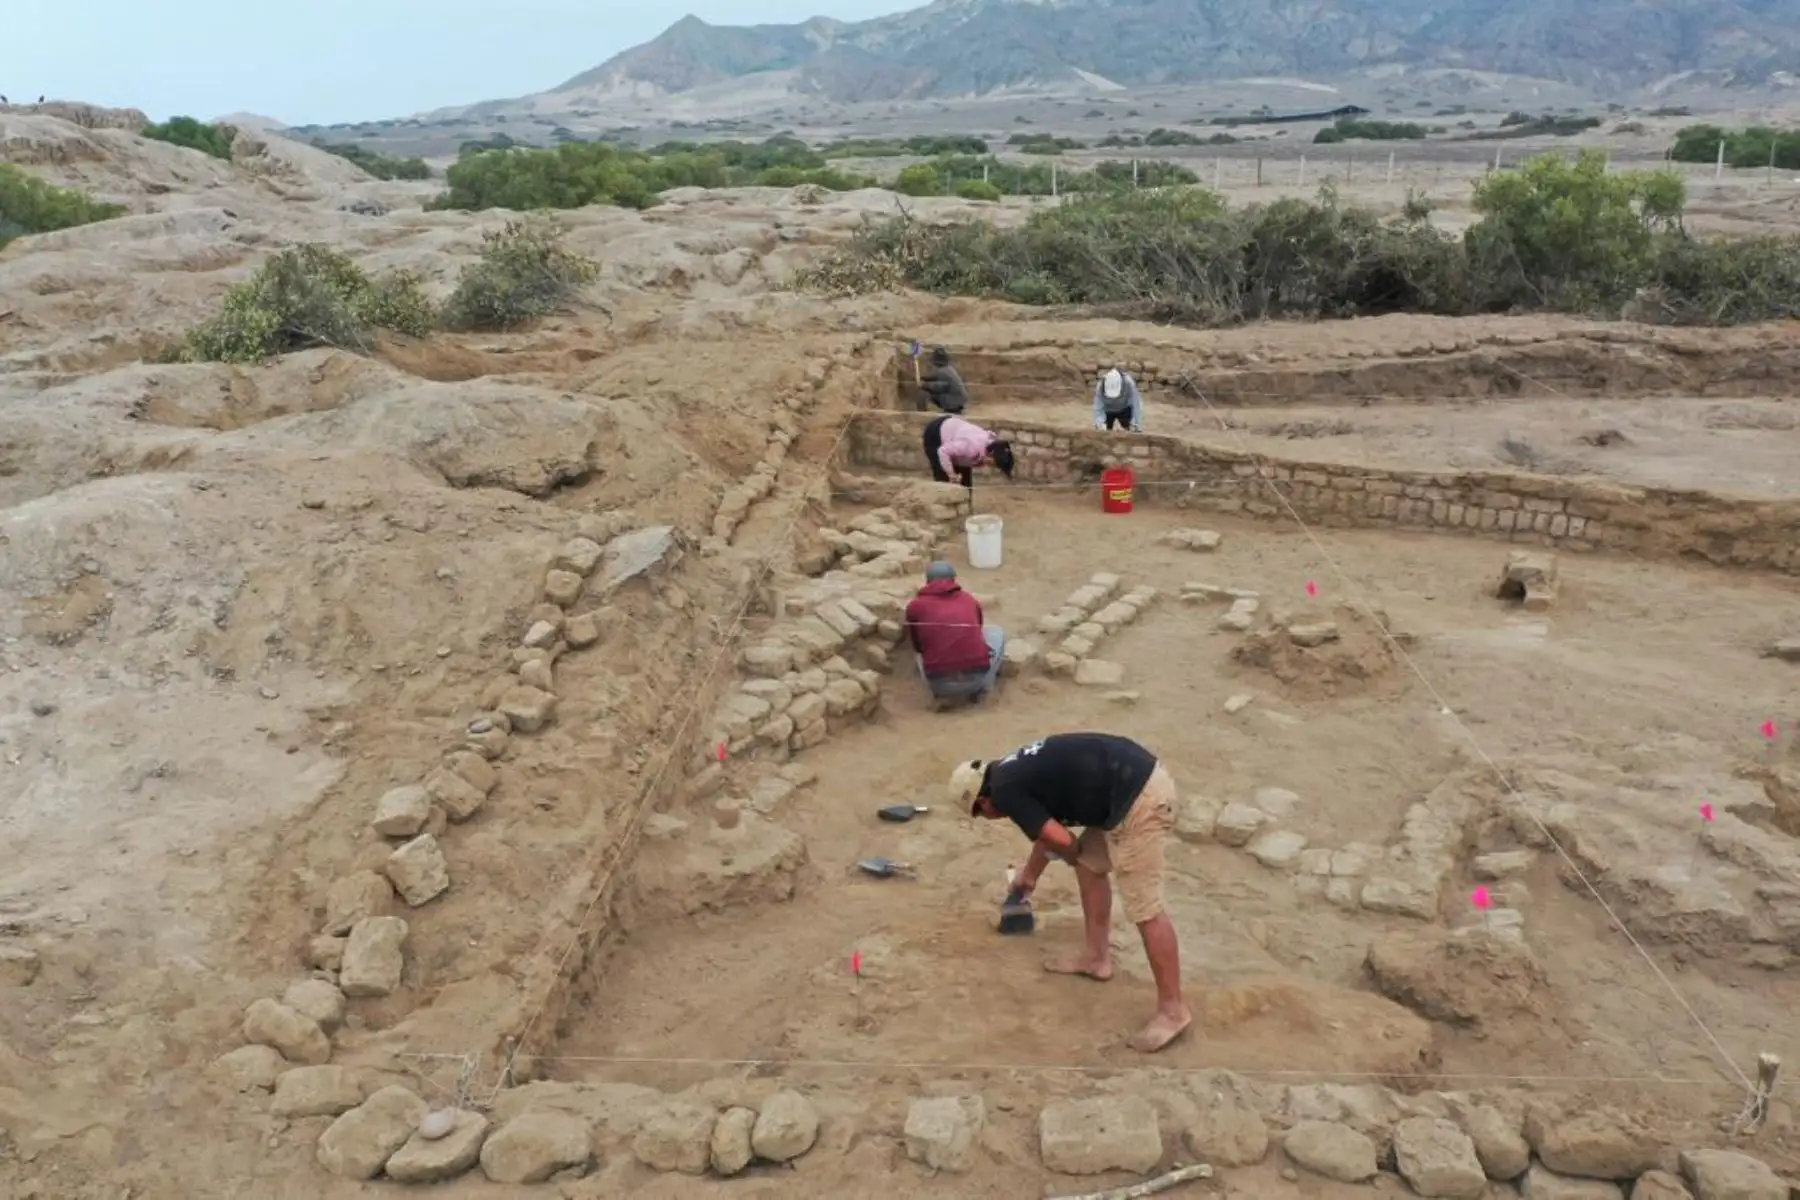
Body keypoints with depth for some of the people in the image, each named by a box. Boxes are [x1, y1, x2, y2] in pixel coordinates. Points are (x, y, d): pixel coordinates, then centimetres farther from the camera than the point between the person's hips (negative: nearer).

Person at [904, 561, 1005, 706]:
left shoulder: (915, 606, 11)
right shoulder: (971, 601, 17)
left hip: (940, 685, 1)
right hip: (976, 677, -1)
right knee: (997, 632, 28)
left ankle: (941, 691, 12)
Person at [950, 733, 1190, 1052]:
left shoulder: (1005, 790, -5)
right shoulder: (1018, 773, 23)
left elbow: (1061, 841, -10)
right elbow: (1048, 828, 41)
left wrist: (1071, 855, 15)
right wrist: (1029, 876, 57)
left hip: (1139, 798, -10)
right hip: (1140, 779, 10)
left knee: (1144, 908, -3)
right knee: (1089, 863, 25)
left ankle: (1173, 1009, 6)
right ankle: (1096, 957, 36)